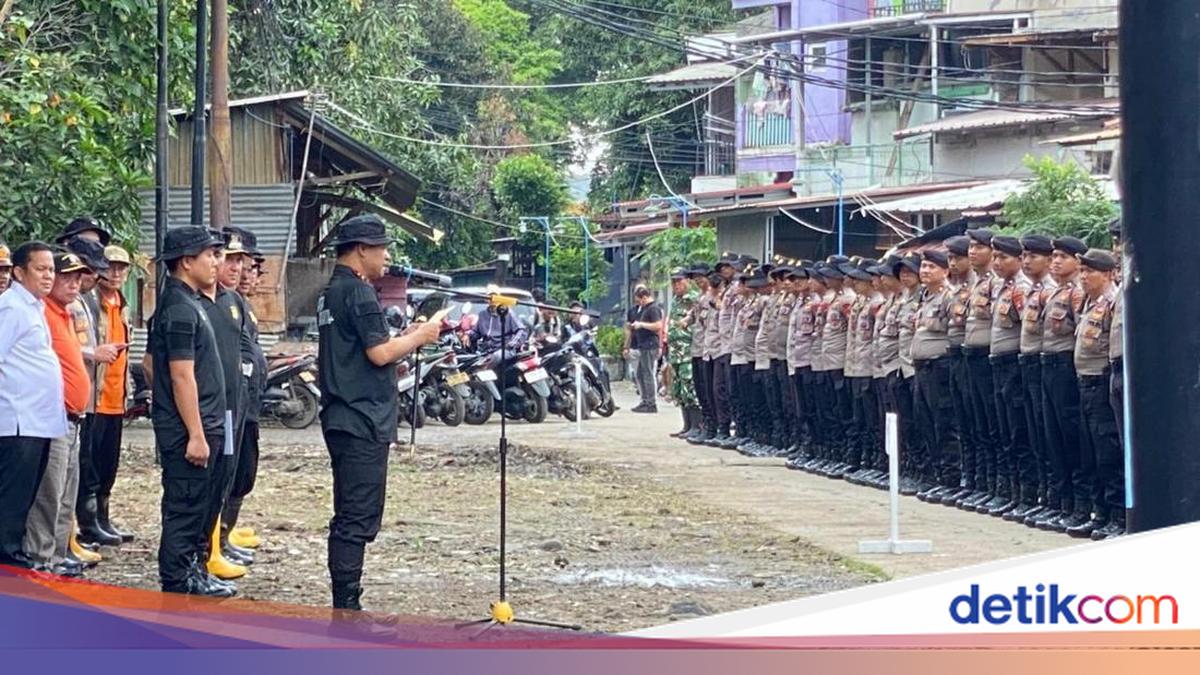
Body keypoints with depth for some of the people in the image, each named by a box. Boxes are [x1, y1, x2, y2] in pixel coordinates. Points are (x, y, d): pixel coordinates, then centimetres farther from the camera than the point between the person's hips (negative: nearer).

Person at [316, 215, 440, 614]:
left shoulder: (332, 292, 17)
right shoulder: (359, 292, -14)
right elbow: (380, 354, -19)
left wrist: (405, 338, 15)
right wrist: (420, 338, -4)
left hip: (341, 418, 10)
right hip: (363, 423, -10)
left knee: (348, 517, 13)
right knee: (358, 519, -9)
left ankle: (344, 608, 17)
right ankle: (347, 608, -9)